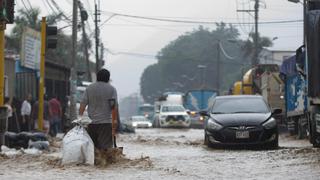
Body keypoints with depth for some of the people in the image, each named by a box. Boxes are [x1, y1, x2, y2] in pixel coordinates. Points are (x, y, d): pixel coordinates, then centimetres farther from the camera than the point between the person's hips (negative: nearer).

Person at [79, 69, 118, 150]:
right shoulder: (112, 89, 0)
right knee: (105, 147, -5)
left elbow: (83, 104, 1)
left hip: (91, 122, 3)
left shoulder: (89, 88, 7)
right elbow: (114, 106, -7)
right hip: (106, 122, -3)